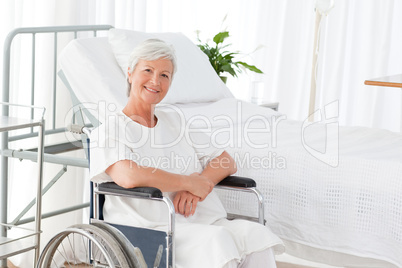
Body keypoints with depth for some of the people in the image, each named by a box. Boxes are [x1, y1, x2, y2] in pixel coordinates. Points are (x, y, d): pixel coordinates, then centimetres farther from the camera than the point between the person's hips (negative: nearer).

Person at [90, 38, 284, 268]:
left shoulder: (175, 123, 23)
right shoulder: (110, 130, 4)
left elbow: (227, 163, 19)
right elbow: (129, 176, -18)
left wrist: (199, 184, -3)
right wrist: (189, 182, -7)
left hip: (205, 222, 6)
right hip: (155, 229, -5)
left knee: (255, 233, -25)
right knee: (217, 239, -34)